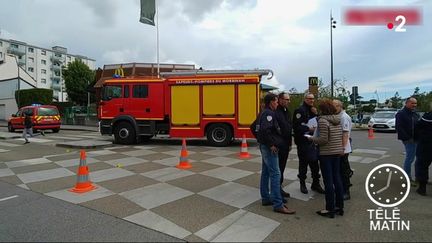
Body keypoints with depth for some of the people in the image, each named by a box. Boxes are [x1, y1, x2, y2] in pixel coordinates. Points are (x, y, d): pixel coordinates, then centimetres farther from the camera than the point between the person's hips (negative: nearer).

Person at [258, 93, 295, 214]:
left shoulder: (265, 113, 17)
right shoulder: (268, 113, -15)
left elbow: (257, 127, 23)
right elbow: (265, 130, -29)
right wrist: (271, 144, -22)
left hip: (265, 146, 11)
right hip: (269, 148, -11)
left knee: (266, 172, 14)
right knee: (275, 174, -10)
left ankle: (265, 198, 24)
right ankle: (278, 204, -7)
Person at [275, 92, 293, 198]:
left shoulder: (287, 112, 14)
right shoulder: (275, 112, -15)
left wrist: (290, 142, 18)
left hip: (286, 144, 9)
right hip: (278, 145, -9)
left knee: (282, 167, 15)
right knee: (278, 168, 0)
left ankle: (279, 187, 27)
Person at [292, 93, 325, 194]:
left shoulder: (313, 110, 16)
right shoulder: (300, 110, -11)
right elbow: (296, 126, -20)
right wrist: (308, 129, -24)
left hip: (313, 141, 7)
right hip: (303, 142, -7)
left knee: (315, 162, 9)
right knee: (303, 163, 4)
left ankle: (315, 183, 22)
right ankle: (302, 184, 19)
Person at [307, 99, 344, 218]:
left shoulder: (323, 120, -16)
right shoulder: (338, 119, 7)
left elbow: (323, 140, -19)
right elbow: (341, 136, 11)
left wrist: (311, 138, -5)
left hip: (326, 154, -7)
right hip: (337, 152, 7)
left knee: (328, 181, 0)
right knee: (337, 178, 14)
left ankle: (330, 209, 9)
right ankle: (340, 206, 24)